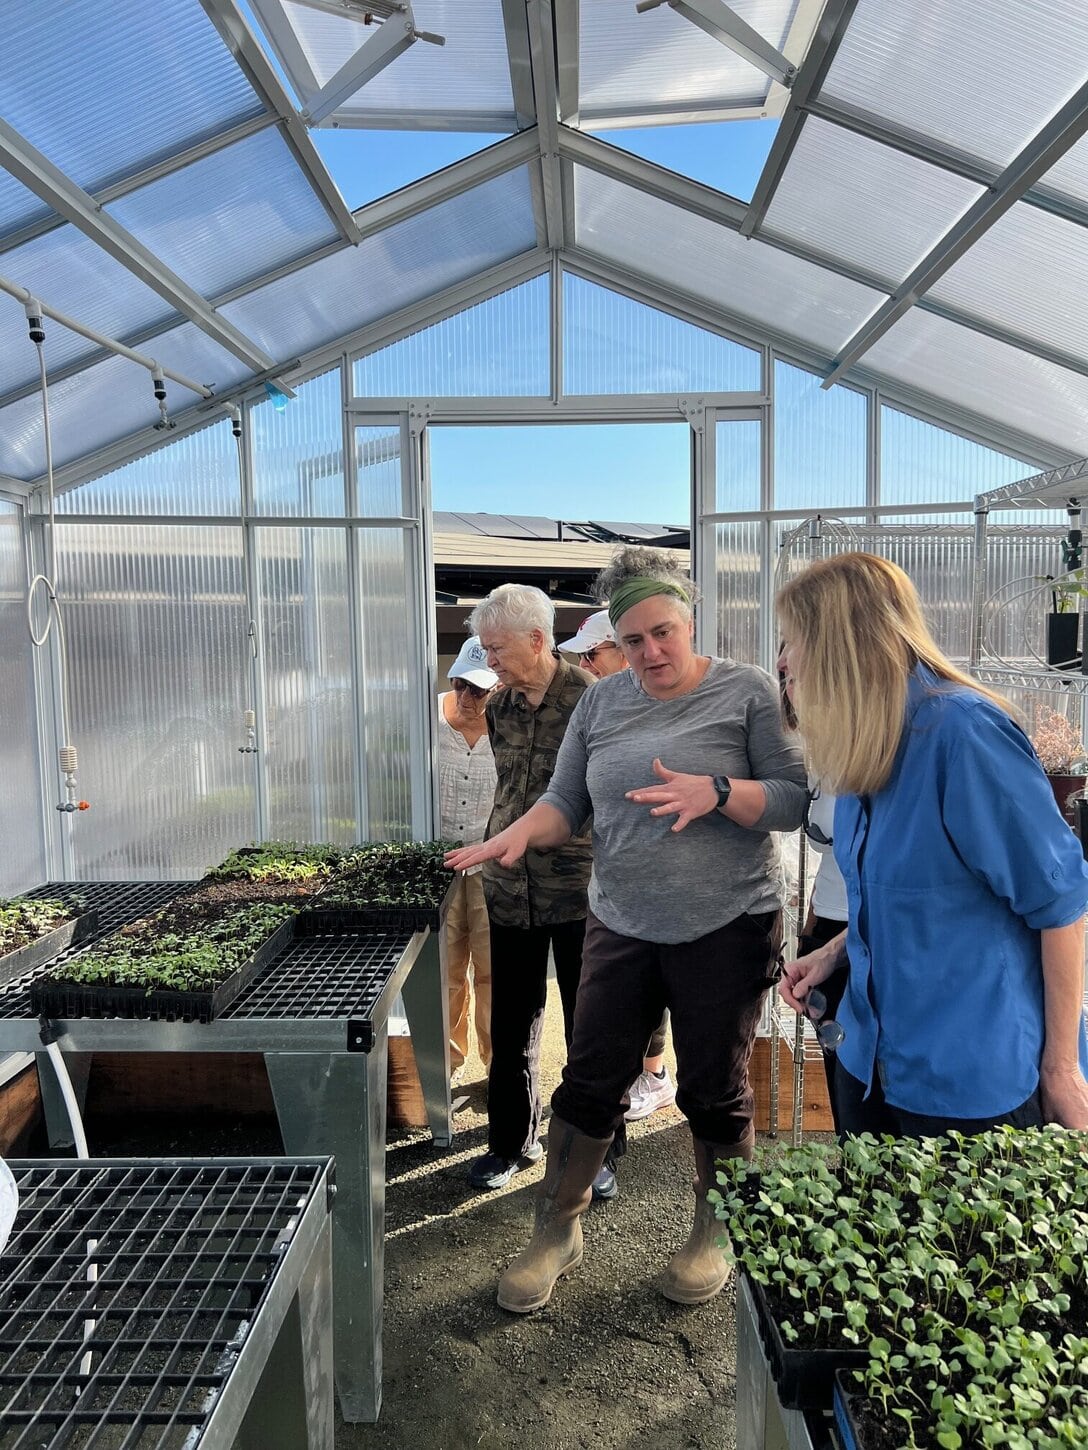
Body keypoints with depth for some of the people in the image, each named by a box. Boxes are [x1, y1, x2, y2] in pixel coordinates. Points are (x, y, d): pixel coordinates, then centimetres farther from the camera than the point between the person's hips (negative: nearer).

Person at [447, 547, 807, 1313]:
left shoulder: (746, 690, -6)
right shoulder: (603, 700, 6)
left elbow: (795, 801, -10)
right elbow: (568, 800, 6)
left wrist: (717, 792, -26)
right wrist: (521, 832, -13)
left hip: (726, 926, -3)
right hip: (622, 926, 3)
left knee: (715, 1092, 12)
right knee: (590, 1084, 10)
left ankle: (715, 1235, 38)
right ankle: (557, 1231, 32)